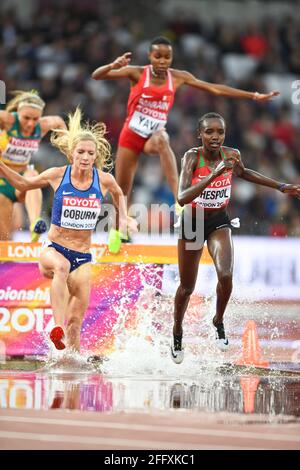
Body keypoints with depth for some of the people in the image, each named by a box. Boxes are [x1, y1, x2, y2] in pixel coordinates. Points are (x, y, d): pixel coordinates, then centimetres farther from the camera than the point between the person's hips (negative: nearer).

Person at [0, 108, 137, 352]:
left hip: (83, 257, 2)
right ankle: (58, 327, -50)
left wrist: (124, 218, 13)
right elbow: (23, 183, 13)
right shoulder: (57, 175, -5)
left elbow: (118, 194, 24)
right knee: (61, 266, -40)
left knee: (75, 322, -2)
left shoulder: (104, 180, -2)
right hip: (53, 249, -2)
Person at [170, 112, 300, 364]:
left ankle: (219, 322, 6)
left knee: (225, 276, -23)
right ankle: (177, 334, 37)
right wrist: (214, 174, -46)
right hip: (192, 222, -2)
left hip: (219, 222, 2)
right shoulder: (192, 157, -24)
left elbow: (242, 172, 12)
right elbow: (182, 198, -38)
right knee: (187, 287, 10)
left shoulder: (231, 154, -14)